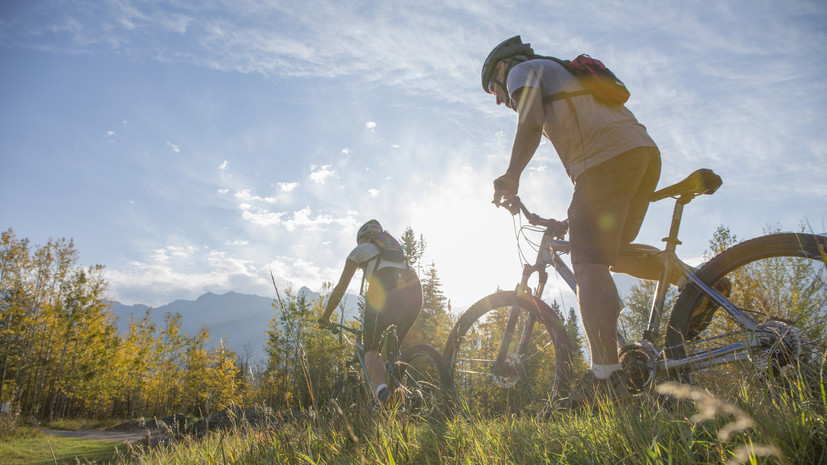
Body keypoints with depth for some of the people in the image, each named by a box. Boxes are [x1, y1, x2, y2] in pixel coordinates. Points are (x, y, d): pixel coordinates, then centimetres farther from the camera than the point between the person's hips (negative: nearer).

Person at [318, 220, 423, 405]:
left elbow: (340, 289, 26)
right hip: (414, 288, 5)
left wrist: (325, 317, 37)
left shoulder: (360, 250, 26)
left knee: (371, 350, 5)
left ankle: (382, 390, -22)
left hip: (383, 289, -4)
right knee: (394, 349, 22)